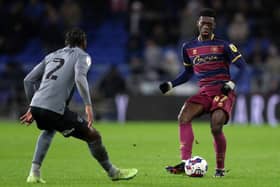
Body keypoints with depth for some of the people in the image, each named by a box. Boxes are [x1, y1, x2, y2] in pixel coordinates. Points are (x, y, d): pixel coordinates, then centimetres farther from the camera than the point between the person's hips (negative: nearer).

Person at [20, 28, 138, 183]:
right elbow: (80, 78, -14)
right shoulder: (82, 56, 9)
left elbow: (28, 80, 23)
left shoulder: (52, 56, 26)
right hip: (55, 109, -7)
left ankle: (34, 173, 27)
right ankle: (113, 172, 19)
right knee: (93, 136, 7)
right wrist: (88, 105, -17)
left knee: (49, 130, 38)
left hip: (36, 106, 7)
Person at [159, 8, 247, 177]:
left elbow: (243, 67, -3)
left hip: (223, 92, -5)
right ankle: (185, 163, -20)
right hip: (204, 92, 5)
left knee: (216, 128, -24)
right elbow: (188, 73, 26)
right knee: (183, 117, -20)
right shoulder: (188, 47, 12)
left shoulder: (223, 46, -1)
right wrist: (171, 84, 12)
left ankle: (220, 168, -4)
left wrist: (231, 84, -18)